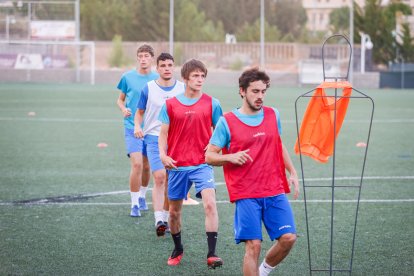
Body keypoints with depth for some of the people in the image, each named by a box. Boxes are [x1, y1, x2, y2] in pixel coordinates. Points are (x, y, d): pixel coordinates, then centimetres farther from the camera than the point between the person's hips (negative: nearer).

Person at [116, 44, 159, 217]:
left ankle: (142, 196, 34)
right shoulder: (128, 77, -2)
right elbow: (120, 99, 9)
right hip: (132, 127, -2)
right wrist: (124, 109, -11)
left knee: (147, 166, 10)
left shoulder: (157, 79, 2)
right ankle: (134, 204, -6)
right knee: (137, 164, -15)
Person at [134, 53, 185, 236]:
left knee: (170, 180, 7)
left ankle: (165, 217, 20)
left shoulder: (182, 88, 4)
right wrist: (137, 126, -8)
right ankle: (159, 220, -21)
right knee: (159, 177, -17)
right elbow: (140, 112, 10)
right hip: (154, 138, -2)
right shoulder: (149, 88, 0)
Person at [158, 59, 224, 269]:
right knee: (174, 210, 11)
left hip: (202, 164, -2)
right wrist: (163, 154, -12)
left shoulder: (212, 104, 1)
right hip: (177, 165, 2)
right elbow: (163, 134, 6)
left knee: (210, 203, -22)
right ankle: (177, 250, 35)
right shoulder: (170, 105, 2)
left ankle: (212, 254, -22)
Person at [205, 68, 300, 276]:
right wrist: (230, 157, -19)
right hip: (246, 195, -4)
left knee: (288, 237, -6)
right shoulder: (227, 122, -4)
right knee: (253, 245, -10)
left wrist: (292, 172, 17)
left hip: (275, 191, 4)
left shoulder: (273, 115, 9)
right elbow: (209, 156, 0)